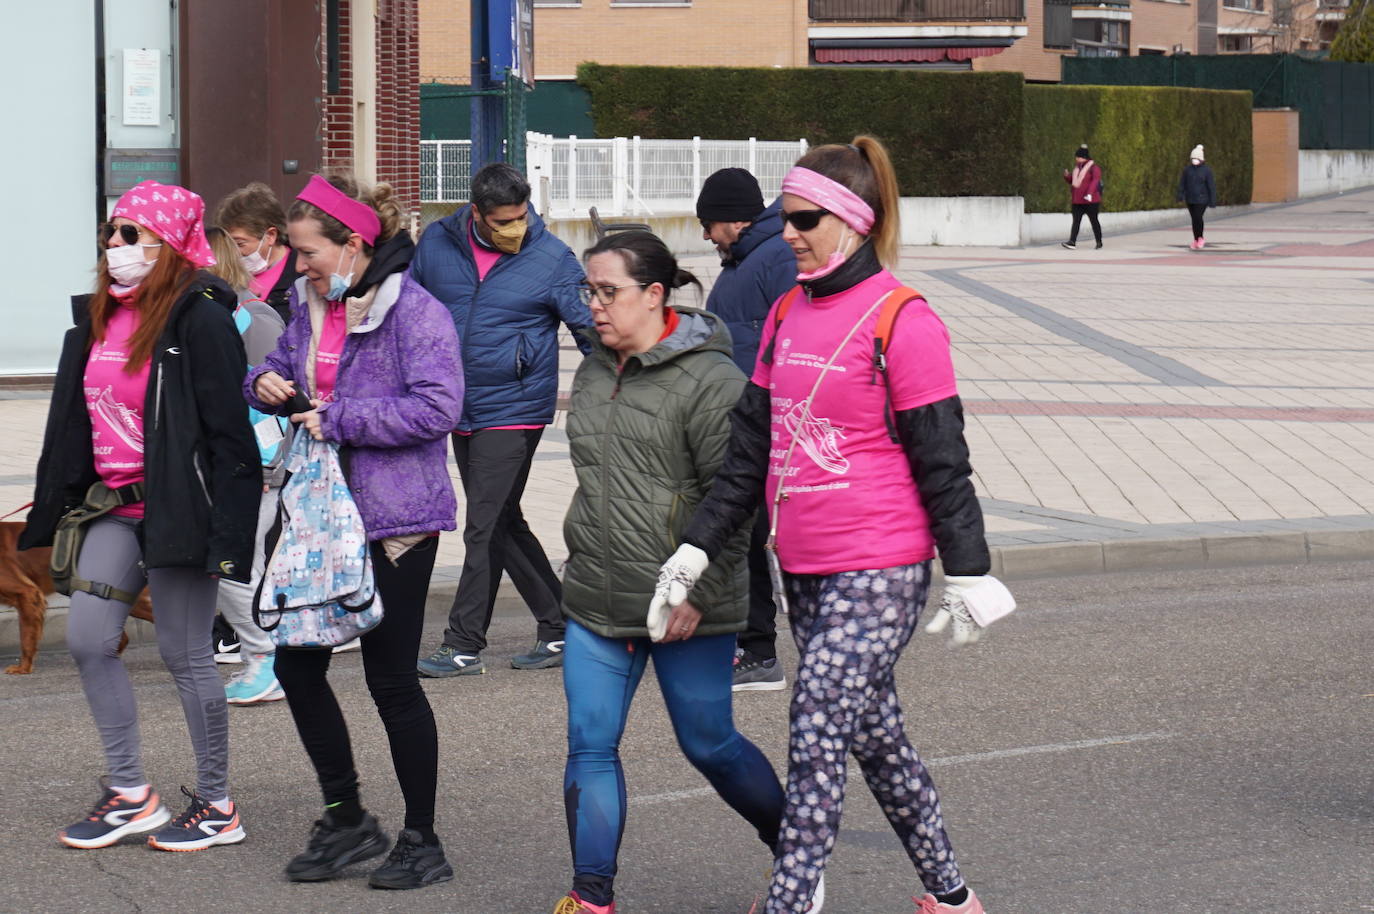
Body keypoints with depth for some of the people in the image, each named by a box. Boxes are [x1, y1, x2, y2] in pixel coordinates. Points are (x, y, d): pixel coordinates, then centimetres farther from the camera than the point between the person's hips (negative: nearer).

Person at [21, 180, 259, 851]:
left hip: (174, 510, -8)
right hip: (113, 506, 8)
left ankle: (217, 806, 13)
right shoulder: (99, 319, 12)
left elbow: (227, 432, -15)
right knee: (87, 639, 3)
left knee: (184, 654, 0)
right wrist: (57, 507, 16)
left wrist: (226, 530, -20)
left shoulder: (199, 319, -12)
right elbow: (72, 424, 19)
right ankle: (130, 794, 15)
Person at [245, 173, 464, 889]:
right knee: (295, 662, 9)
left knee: (391, 678, -1)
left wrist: (339, 420, -21)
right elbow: (286, 363, 25)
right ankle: (346, 820, 24)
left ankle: (421, 841, 13)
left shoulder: (413, 311, -15)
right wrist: (266, 382, 0)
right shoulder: (310, 305, 10)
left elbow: (438, 406, -24)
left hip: (395, 521, -8)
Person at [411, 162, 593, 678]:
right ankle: (558, 627, 22)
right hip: (459, 409, 6)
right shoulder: (437, 244, 1)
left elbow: (591, 330, -2)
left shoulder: (552, 259, -8)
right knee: (503, 524, 11)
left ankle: (464, 644, 1)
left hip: (514, 410, -5)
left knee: (485, 528, -6)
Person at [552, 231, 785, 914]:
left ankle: (795, 847, 30)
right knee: (590, 746, 1)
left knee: (709, 746, 6)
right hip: (594, 602, 6)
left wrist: (697, 595, -17)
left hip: (685, 609, -6)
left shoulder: (709, 379, -14)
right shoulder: (595, 370, 10)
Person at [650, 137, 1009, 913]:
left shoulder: (901, 322, -12)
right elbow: (750, 448, 14)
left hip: (878, 572, -8)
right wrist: (696, 551, 11)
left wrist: (968, 574, -8)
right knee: (875, 735, 15)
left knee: (817, 739, -11)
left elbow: (942, 461, -10)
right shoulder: (788, 314, 10)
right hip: (805, 570, 8)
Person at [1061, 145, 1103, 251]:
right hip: (1077, 201, 7)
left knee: (1093, 220, 3)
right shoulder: (1077, 167, 16)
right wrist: (1067, 176, 1)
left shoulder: (1093, 167, -8)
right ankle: (1072, 242, -13)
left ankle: (1099, 242, 15)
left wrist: (1089, 194, -32)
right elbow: (1072, 181, 24)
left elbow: (1095, 181, -20)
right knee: (1076, 221, -4)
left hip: (1090, 201, -7)